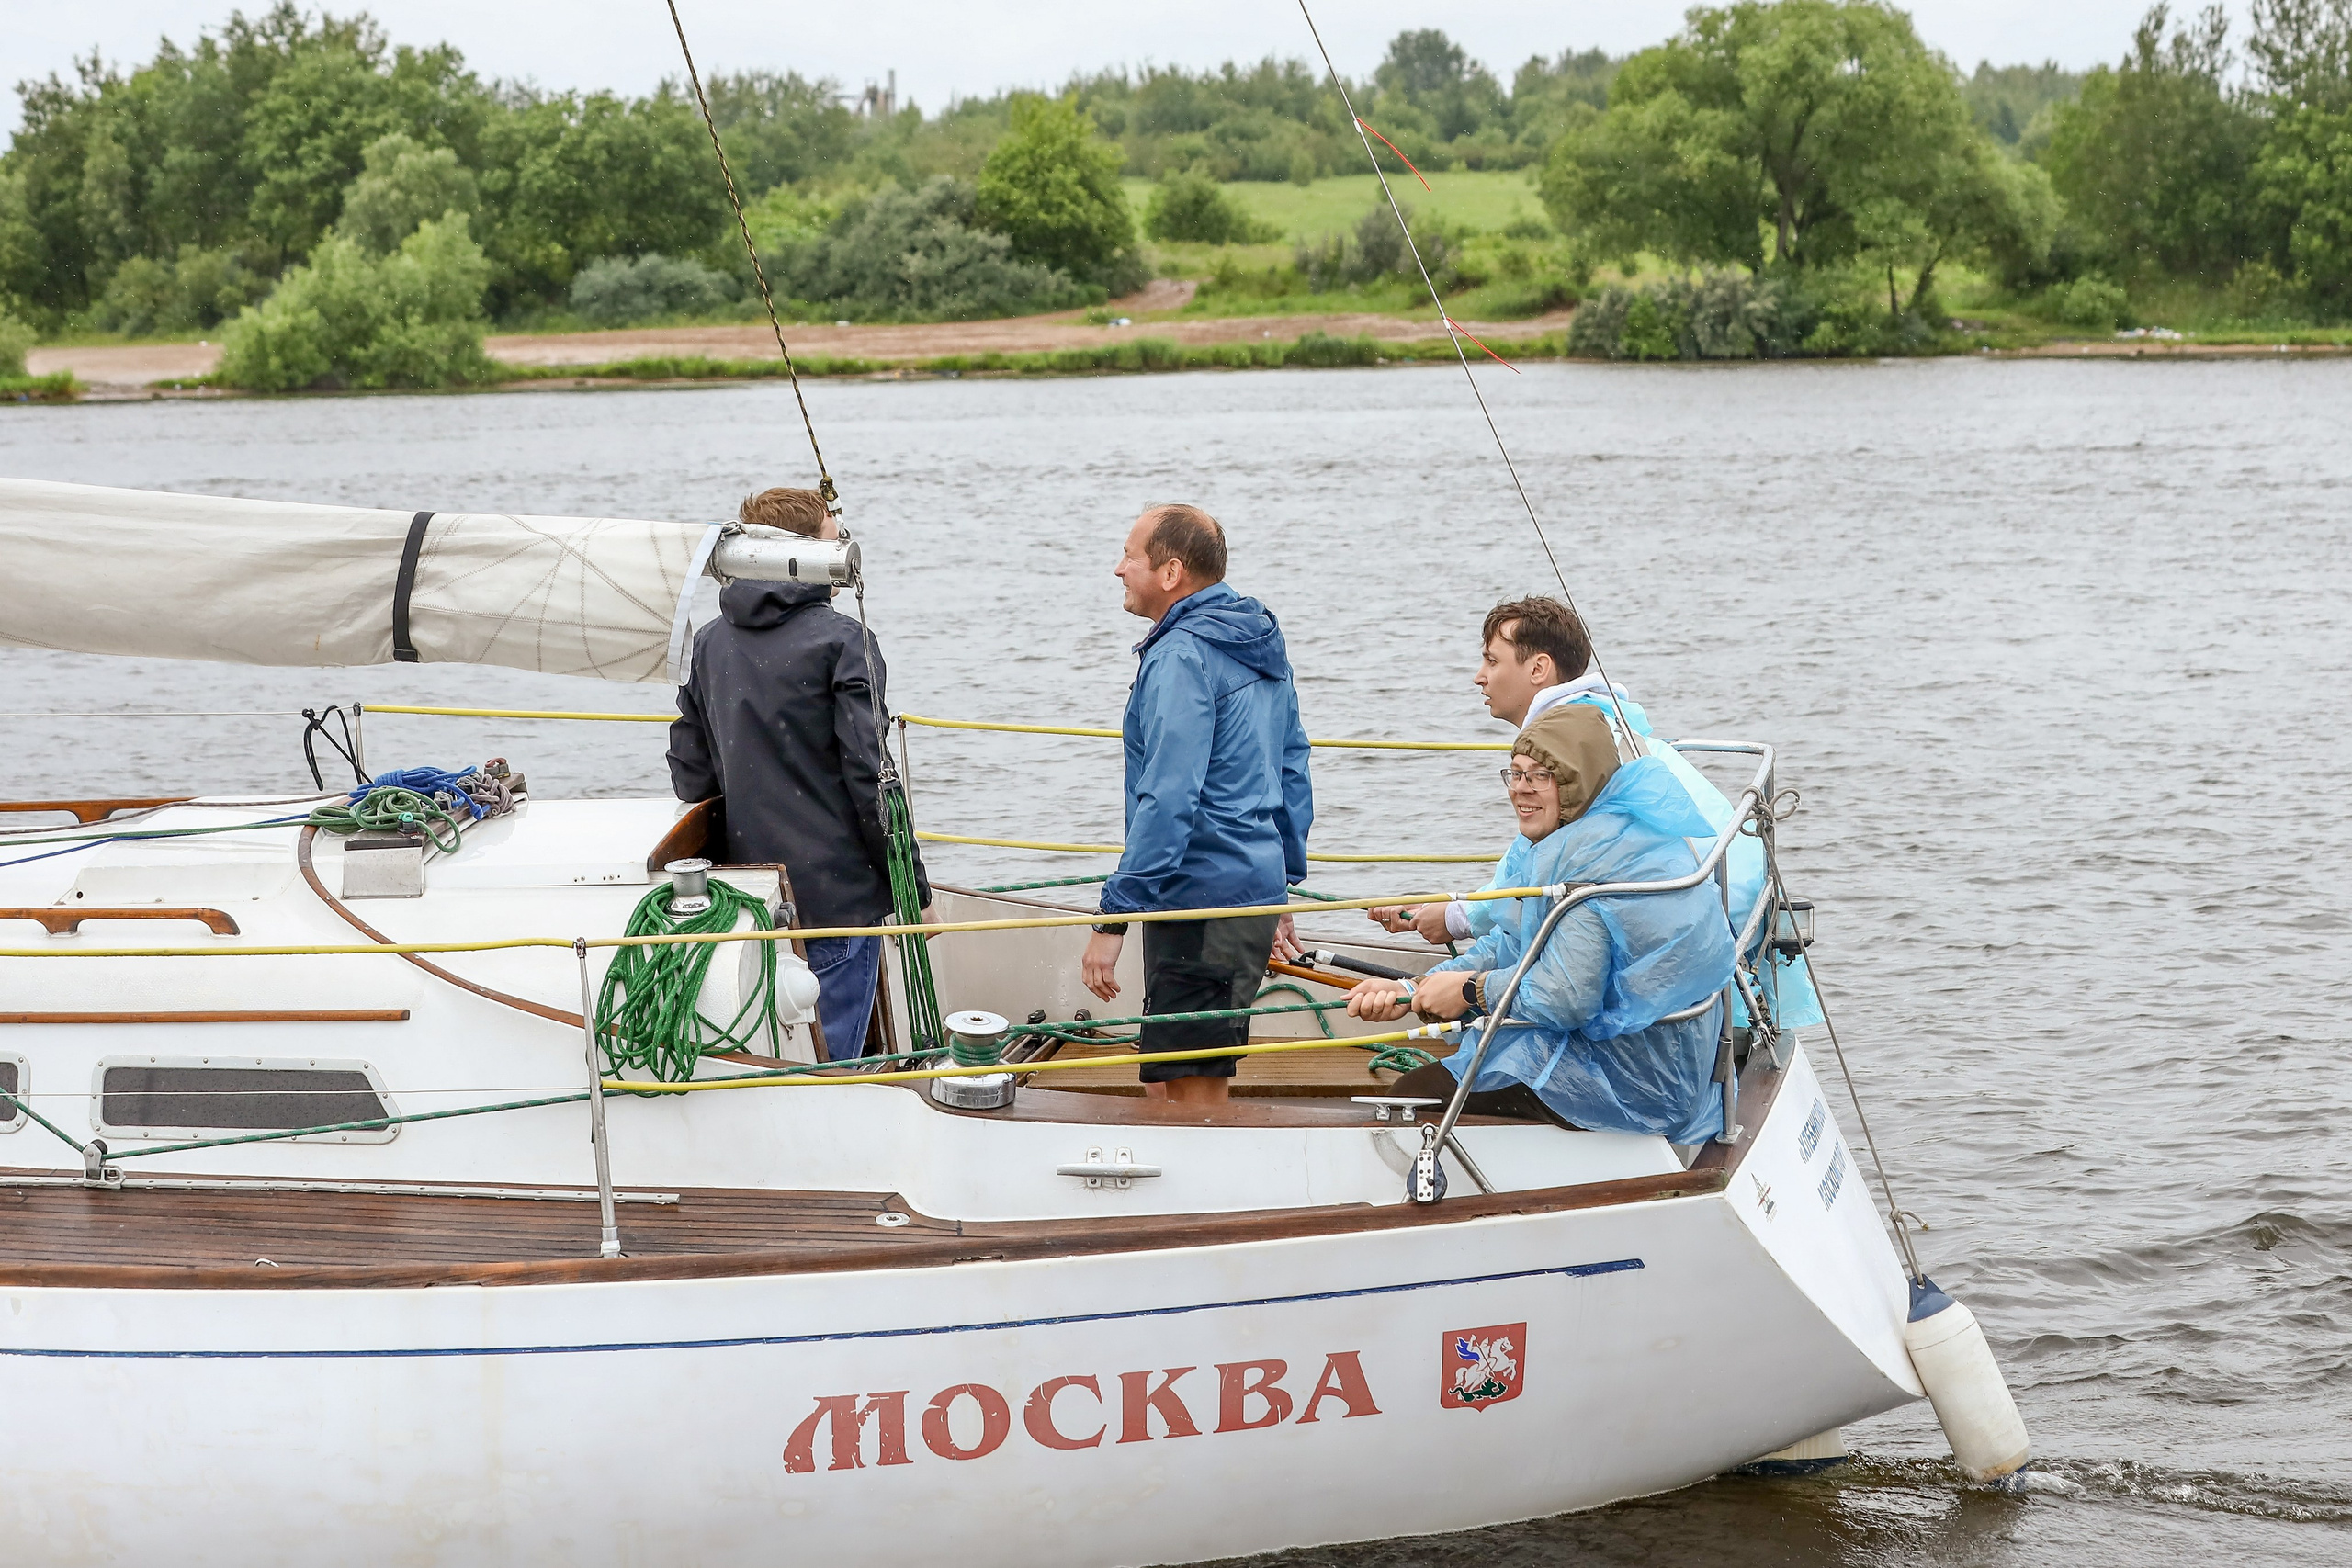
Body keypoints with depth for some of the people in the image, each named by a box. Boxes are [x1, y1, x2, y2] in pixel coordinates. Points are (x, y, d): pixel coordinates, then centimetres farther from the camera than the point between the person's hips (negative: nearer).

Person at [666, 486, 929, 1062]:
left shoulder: (708, 645, 8)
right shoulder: (839, 641, -10)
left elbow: (690, 775, 11)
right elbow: (871, 776, -13)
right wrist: (914, 889, -5)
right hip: (838, 895, -6)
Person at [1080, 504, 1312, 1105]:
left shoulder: (1181, 656, -16)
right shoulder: (1262, 644, 14)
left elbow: (1166, 800, -23)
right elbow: (1292, 768, 21)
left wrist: (1114, 916, -22)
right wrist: (1281, 886, 26)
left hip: (1201, 906, -10)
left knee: (1192, 1089, -6)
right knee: (1166, 1079, 17)